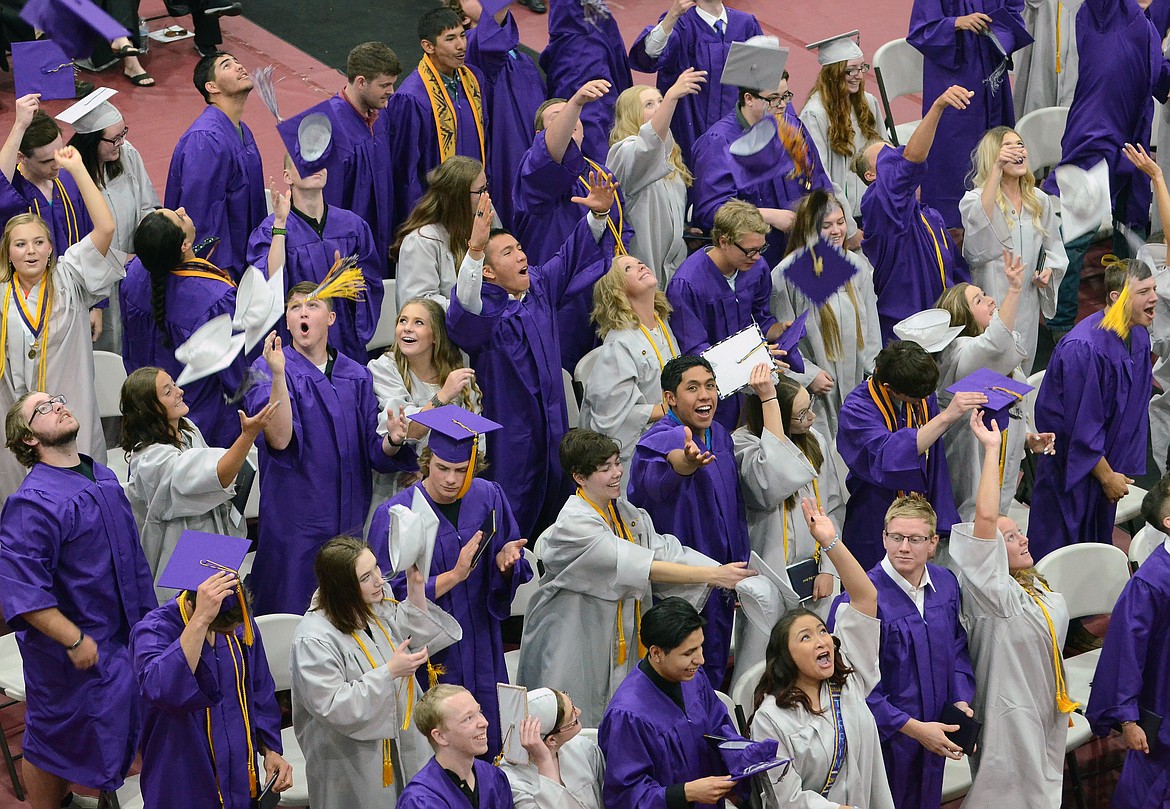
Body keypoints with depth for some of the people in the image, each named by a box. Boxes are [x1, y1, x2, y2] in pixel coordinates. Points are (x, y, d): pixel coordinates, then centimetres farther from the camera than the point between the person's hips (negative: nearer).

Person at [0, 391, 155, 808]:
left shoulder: (104, 478, 5)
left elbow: (131, 554, 16)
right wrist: (75, 641, -25)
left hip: (121, 639, 8)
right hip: (74, 650, -8)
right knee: (53, 744, 6)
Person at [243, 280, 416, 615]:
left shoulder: (356, 376, 10)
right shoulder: (267, 370, -4)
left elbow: (374, 453, 6)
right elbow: (279, 440, -21)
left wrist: (392, 441, -16)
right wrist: (278, 375, -32)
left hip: (351, 521, 4)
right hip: (294, 521, -4)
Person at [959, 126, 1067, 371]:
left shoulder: (1040, 200, 9)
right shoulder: (975, 198, -9)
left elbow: (1054, 249, 21)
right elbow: (980, 222, -35)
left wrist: (1048, 271, -2)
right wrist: (996, 169, -42)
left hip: (1026, 303, 6)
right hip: (990, 303, -5)